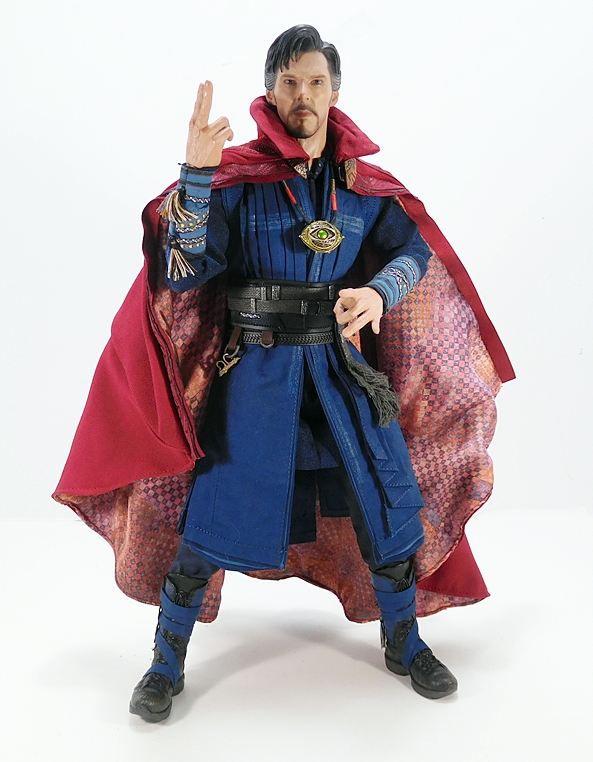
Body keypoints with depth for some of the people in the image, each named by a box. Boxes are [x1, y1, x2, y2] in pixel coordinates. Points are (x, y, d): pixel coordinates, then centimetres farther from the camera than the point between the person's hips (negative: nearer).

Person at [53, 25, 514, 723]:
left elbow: (413, 251, -3)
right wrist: (195, 173, -24)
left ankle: (404, 644, 29)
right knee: (212, 518, -2)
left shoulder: (365, 183, 6)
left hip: (340, 363, 3)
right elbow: (183, 271, -12)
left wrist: (377, 291, -24)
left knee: (388, 503, 4)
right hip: (255, 369, -2)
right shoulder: (238, 176, -3)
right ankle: (166, 665, 19)